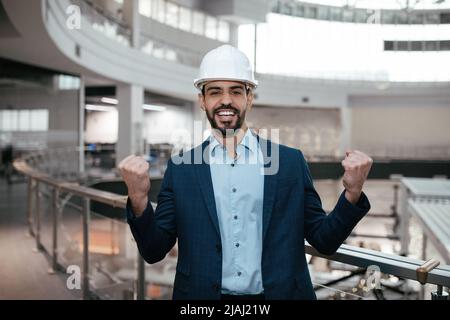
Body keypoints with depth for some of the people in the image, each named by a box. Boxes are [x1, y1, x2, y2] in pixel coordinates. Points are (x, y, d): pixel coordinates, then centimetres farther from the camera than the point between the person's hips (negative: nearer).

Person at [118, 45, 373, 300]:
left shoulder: (291, 161, -3)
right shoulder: (180, 168, -3)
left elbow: (325, 241, 0)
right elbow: (154, 251, -3)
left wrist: (352, 192, -17)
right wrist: (139, 197, -20)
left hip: (280, 293, 1)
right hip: (203, 293, 0)